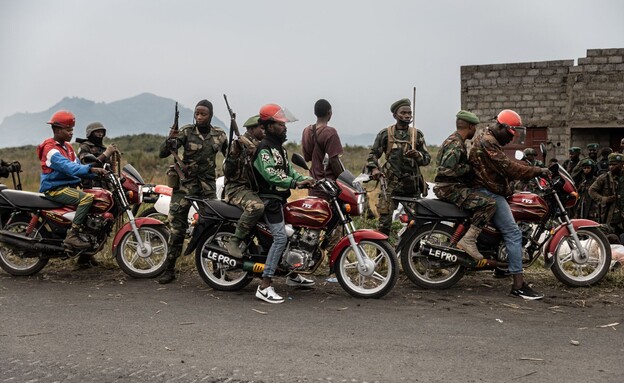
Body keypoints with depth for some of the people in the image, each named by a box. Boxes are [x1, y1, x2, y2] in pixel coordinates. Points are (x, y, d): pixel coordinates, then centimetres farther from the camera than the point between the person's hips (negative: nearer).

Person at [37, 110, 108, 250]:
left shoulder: (67, 147, 18)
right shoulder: (51, 149, -14)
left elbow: (77, 166, 12)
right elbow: (68, 167, -29)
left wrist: (96, 173, -5)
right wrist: (91, 169, -40)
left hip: (68, 186, 10)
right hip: (54, 189, -10)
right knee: (87, 197, -29)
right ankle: (72, 236, -31)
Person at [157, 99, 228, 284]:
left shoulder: (220, 135, 5)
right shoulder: (186, 132, -4)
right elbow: (162, 154, -11)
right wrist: (170, 139, -29)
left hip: (208, 185, 2)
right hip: (185, 184, -2)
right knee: (177, 228, -2)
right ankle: (169, 269, 7)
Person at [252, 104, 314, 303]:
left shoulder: (279, 147, 17)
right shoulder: (264, 148, -15)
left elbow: (288, 169, 15)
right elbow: (270, 175, -26)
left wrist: (305, 179, -2)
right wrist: (295, 183, -31)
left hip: (280, 198, 10)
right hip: (270, 198, -10)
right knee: (280, 238, -18)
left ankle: (292, 274, 35)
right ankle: (264, 287, -20)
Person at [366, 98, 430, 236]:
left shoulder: (417, 134, 10)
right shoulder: (385, 134, 4)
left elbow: (427, 158, 10)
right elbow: (373, 154, 5)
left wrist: (418, 155, -12)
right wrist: (374, 168, -13)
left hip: (413, 184, 2)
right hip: (391, 183, -2)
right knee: (384, 219, -8)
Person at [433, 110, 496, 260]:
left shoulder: (456, 141, 19)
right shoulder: (455, 144, -15)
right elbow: (447, 168, -28)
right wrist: (468, 168, -17)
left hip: (452, 186, 11)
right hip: (450, 188, -11)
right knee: (489, 203, -21)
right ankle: (468, 240, -22)